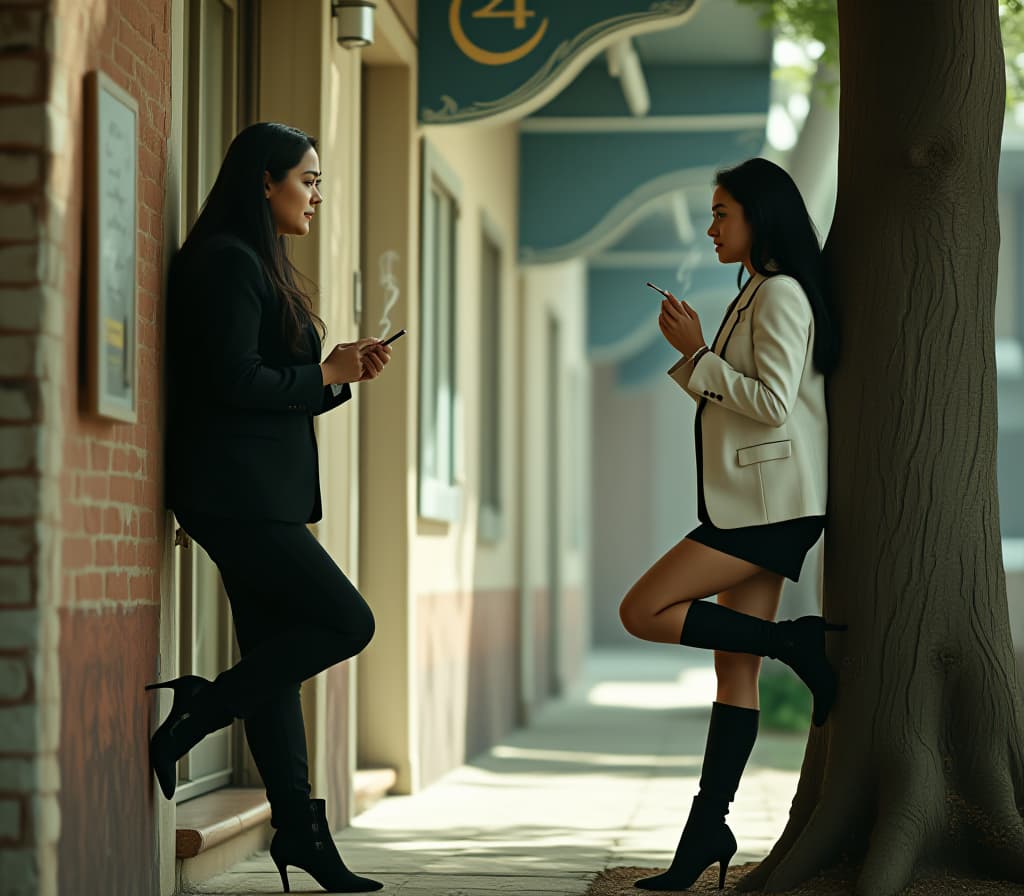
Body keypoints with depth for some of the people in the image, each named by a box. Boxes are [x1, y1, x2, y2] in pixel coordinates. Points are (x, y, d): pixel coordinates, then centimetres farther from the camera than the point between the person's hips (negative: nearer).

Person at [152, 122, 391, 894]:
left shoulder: (260, 265, 21)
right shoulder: (230, 261, -10)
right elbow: (233, 381, -19)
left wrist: (345, 375, 9)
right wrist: (325, 374, -7)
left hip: (260, 495, 10)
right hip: (239, 492, -10)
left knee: (276, 656, 8)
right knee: (346, 620, -11)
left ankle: (299, 829, 10)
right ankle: (195, 713, -7)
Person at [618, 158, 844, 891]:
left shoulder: (782, 294, -11)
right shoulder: (757, 293, 20)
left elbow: (772, 402, -20)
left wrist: (698, 354, -12)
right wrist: (692, 353, 10)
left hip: (771, 502, -10)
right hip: (751, 502, 10)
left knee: (644, 612, -14)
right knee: (735, 666, 6)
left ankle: (799, 643, -6)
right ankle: (708, 832, 6)